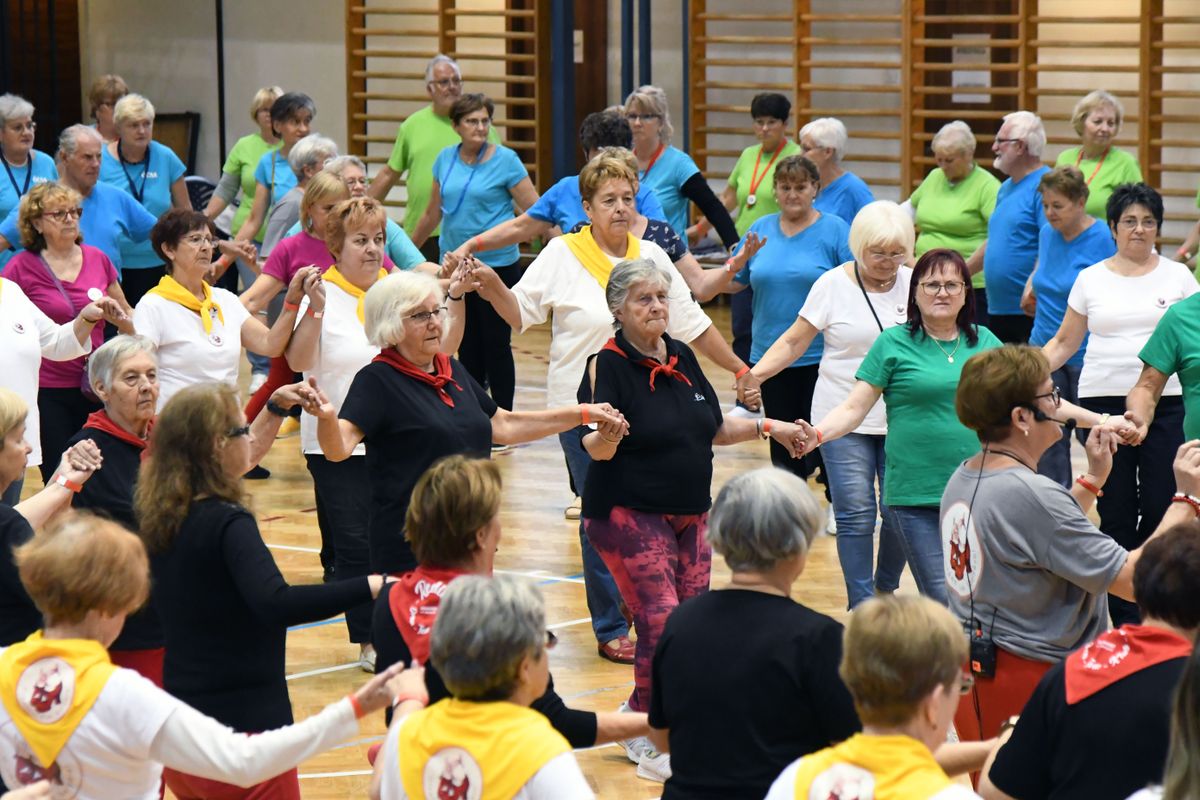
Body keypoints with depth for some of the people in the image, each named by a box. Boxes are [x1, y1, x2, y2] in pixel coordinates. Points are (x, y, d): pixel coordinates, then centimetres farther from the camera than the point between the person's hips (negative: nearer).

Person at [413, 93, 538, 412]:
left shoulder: (506, 160, -6)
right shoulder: (445, 159, 7)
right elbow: (433, 212, 20)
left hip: (497, 264, -4)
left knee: (496, 343, -1)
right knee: (467, 344, 8)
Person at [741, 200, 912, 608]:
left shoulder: (913, 285, 4)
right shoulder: (833, 285, -2)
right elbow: (794, 342, 0)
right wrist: (756, 372, -15)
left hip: (900, 420, 2)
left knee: (899, 512, -1)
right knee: (855, 513, -4)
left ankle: (886, 591, 22)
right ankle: (861, 606, 6)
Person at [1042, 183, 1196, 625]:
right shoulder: (1091, 279, 9)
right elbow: (1063, 343, 14)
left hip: (1164, 403, -1)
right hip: (1104, 401, 1)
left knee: (1162, 508, -6)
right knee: (1116, 513, -1)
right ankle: (1125, 619, 4)